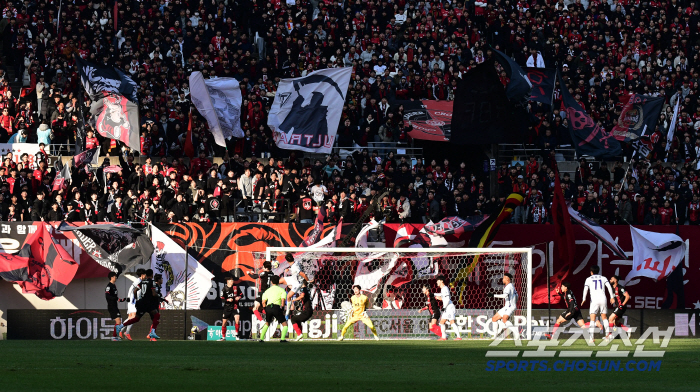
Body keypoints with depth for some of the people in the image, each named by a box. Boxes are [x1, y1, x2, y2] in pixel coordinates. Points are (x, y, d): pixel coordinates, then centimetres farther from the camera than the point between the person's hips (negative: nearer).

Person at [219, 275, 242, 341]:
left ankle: (236, 335, -5)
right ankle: (223, 337, 19)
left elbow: (241, 294, 12)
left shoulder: (235, 287, 2)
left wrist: (239, 297, -10)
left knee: (237, 319, -19)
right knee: (224, 322, 4)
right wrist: (228, 300, -24)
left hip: (235, 306, 0)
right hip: (227, 307, 0)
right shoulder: (224, 289, -4)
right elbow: (222, 299, -6)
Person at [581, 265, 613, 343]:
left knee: (592, 319, -2)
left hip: (594, 299, -2)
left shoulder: (589, 279, 11)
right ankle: (607, 333, 0)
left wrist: (584, 299, -4)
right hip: (603, 298, 2)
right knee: (604, 317, 14)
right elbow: (609, 286, 2)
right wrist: (612, 297, 1)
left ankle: (591, 338, -14)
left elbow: (586, 289, -3)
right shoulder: (603, 278, 16)